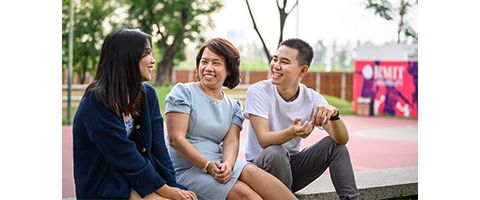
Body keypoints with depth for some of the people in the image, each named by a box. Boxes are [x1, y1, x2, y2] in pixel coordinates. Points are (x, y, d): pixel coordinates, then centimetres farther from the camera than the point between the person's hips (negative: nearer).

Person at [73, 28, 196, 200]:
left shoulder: (147, 94, 4)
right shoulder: (96, 102, -17)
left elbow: (157, 147, -1)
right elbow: (124, 156, -19)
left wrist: (172, 186, -12)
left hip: (139, 177, 6)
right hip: (104, 185, -6)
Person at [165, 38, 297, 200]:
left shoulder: (233, 106, 16)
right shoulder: (183, 92, 2)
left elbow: (231, 141, 2)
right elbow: (176, 138, -8)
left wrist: (227, 165, -22)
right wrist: (209, 166, -18)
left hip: (218, 166, 4)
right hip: (186, 170, -4)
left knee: (251, 171, -30)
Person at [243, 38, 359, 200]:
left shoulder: (312, 98, -7)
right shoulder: (258, 91, -16)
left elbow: (342, 139, -16)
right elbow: (264, 140, -27)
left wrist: (333, 114, -38)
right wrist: (292, 132, -47)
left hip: (293, 165, 4)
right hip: (261, 165, -4)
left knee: (334, 144, -13)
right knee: (275, 152, -35)